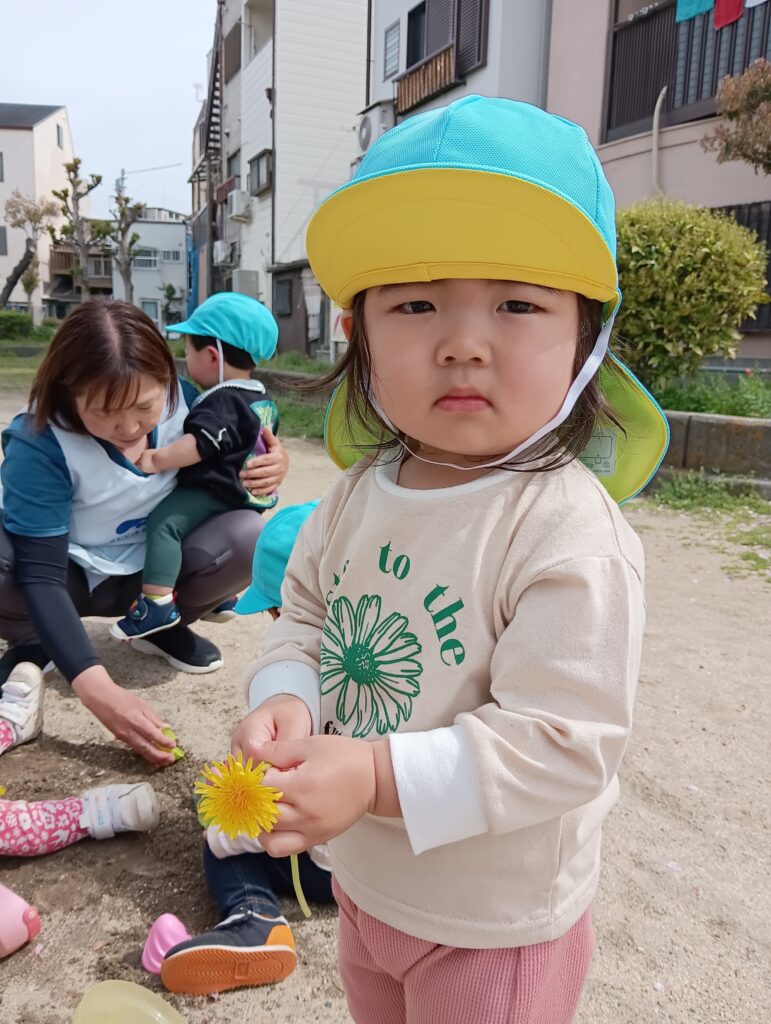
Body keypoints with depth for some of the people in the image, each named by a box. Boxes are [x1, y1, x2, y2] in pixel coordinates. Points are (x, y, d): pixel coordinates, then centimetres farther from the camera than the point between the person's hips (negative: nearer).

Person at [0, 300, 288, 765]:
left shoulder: (182, 400, -18)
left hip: (152, 574, 3)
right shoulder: (38, 443, -29)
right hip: (70, 578, -2)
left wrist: (273, 462, -24)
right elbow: (41, 574, -31)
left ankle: (161, 625, 3)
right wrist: (97, 689, -43)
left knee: (249, 538, -27)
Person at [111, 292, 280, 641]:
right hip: (243, 496, 11)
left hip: (213, 493, -11)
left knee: (164, 518, -24)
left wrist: (159, 459, -35)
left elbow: (201, 443, -33)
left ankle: (157, 602, -33)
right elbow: (267, 444, 26)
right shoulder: (263, 401, 12)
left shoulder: (223, 401, -20)